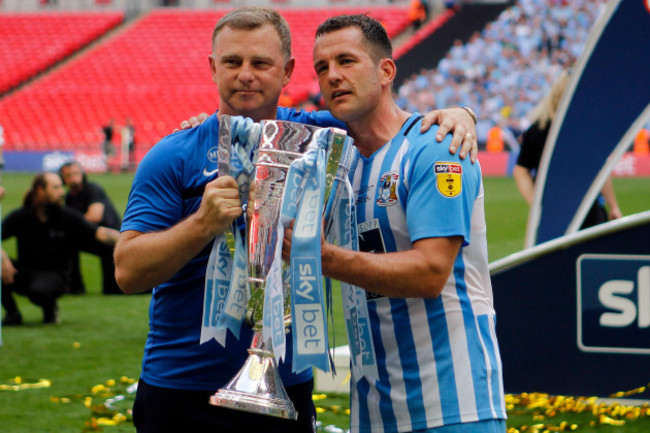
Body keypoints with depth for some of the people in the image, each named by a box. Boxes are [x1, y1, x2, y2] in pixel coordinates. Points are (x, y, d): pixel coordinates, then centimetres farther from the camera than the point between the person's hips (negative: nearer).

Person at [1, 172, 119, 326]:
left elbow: (100, 233, -14)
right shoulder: (20, 217, -4)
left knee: (39, 290, -37)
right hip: (24, 273, 3)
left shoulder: (69, 217, -6)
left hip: (54, 275, -3)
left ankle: (50, 309, 2)